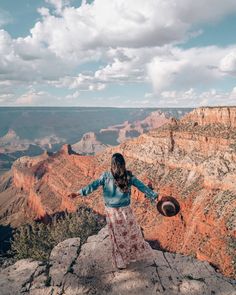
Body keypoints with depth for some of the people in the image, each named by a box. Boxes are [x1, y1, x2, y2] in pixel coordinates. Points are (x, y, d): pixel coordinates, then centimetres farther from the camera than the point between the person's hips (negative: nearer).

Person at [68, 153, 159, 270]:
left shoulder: (106, 176, -15)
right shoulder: (129, 176, -12)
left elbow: (93, 185, -17)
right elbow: (142, 187, -8)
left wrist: (78, 193, -12)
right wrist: (154, 196, 2)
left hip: (111, 212, 0)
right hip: (126, 210, 0)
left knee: (117, 237, 17)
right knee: (132, 233, 21)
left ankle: (121, 262, 33)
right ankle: (138, 254, 39)